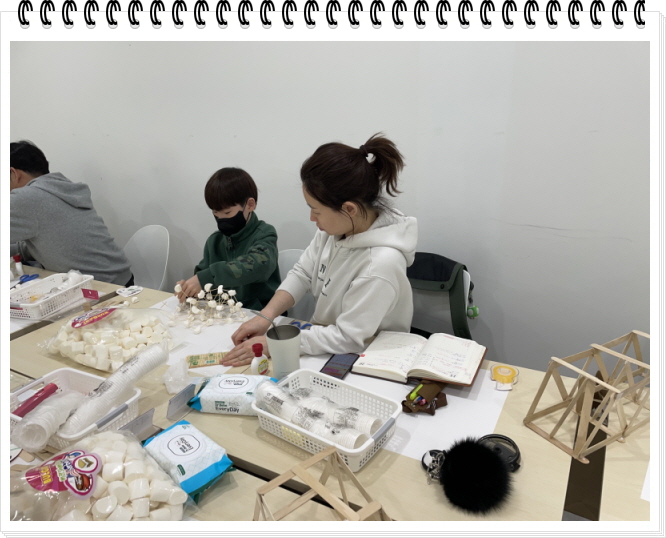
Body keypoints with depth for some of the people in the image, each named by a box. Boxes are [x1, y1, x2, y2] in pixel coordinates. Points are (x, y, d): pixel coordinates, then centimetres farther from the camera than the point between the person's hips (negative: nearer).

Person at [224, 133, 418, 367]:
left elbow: (347, 338, -25)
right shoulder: (336, 225, -11)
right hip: (323, 341, 6)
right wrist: (265, 316, -12)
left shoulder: (382, 262, -31)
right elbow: (302, 273, 2)